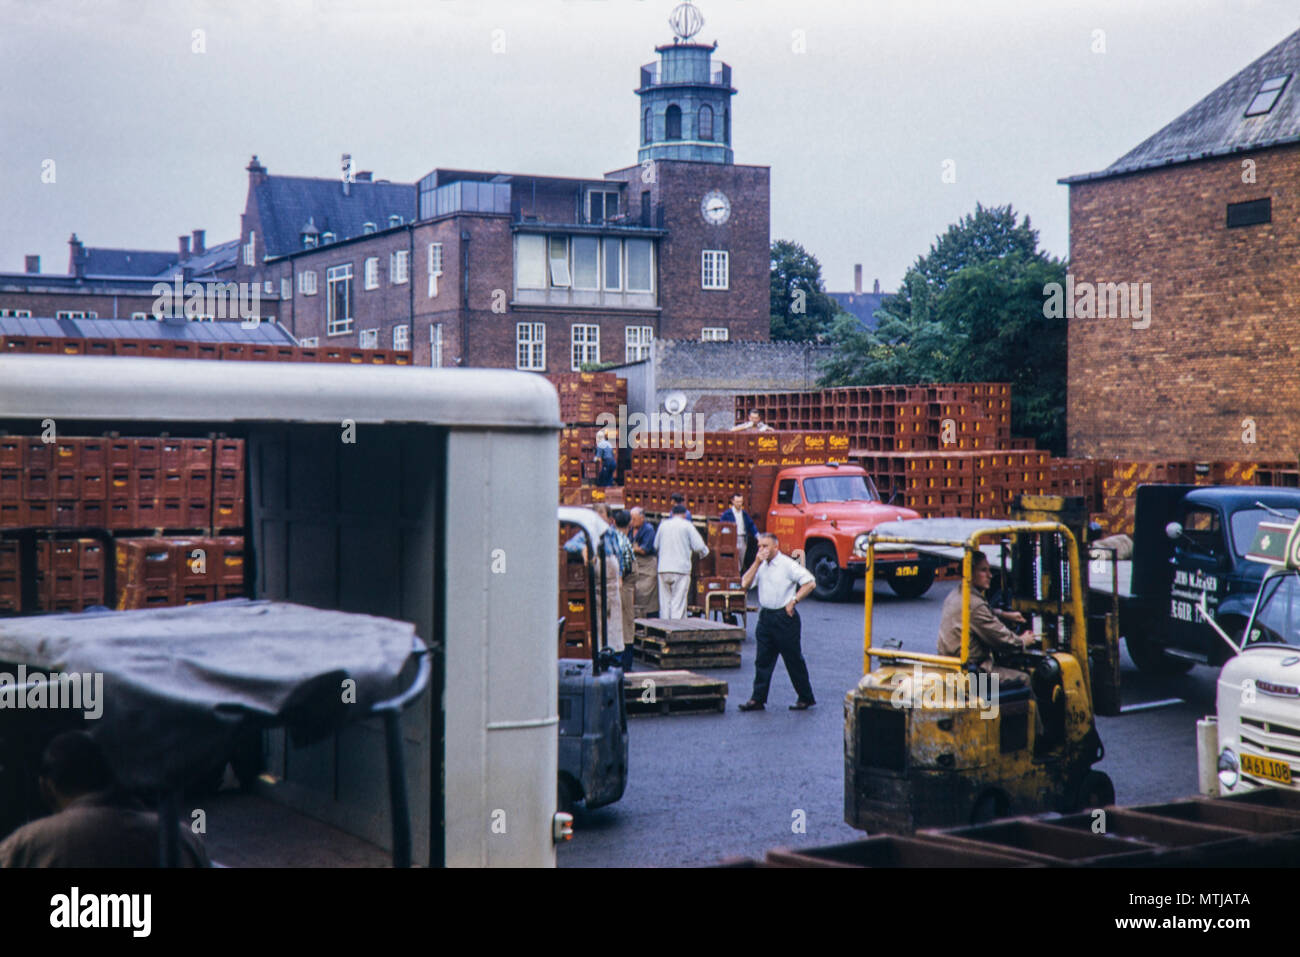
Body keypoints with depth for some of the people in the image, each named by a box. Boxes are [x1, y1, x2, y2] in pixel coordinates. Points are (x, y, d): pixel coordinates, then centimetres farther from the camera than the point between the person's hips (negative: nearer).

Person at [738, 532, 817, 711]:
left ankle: (806, 698, 13)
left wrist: (793, 601, -15)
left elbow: (810, 582, -12)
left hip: (784, 618, -6)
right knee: (763, 660, 6)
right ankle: (758, 699, 10)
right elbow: (745, 584, -1)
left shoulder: (788, 564, -9)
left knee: (794, 660, 3)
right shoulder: (760, 565, 9)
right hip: (765, 616, 6)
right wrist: (757, 562, -7)